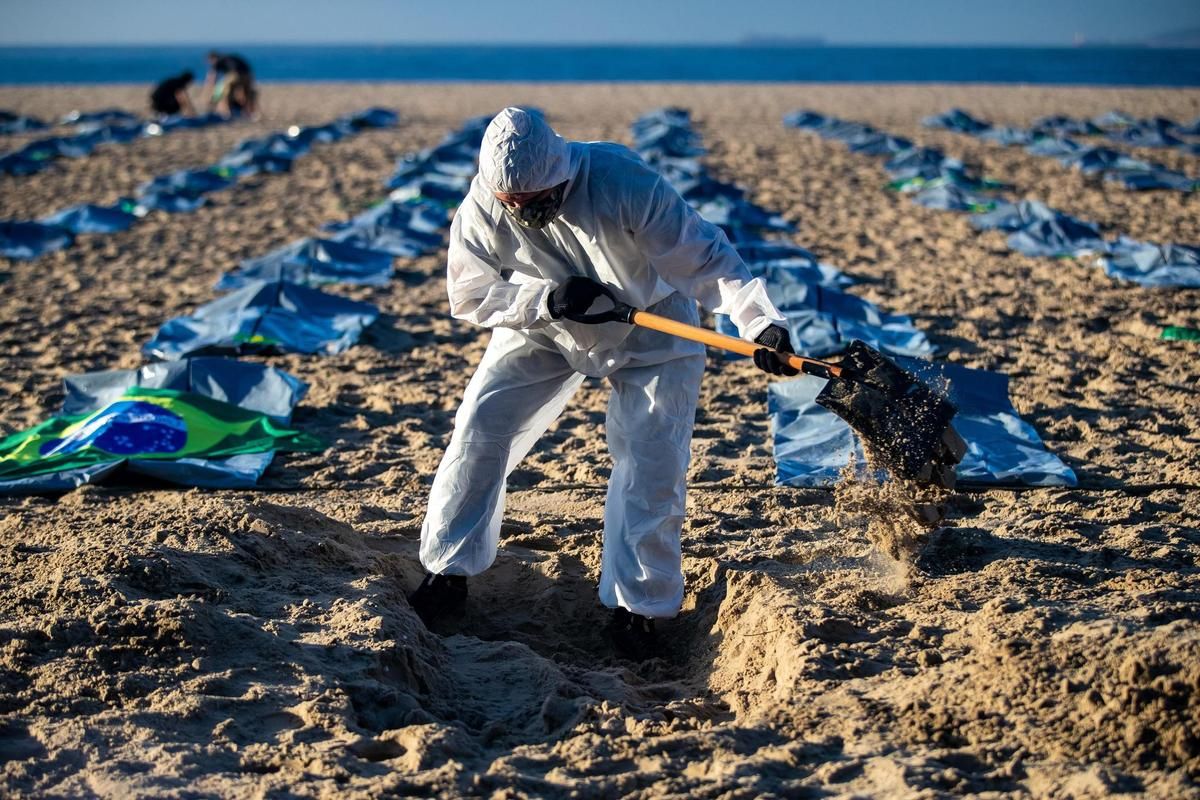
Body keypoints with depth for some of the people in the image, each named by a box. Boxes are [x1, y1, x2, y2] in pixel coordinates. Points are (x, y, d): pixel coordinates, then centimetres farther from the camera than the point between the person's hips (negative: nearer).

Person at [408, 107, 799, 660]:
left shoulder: (623, 182, -33)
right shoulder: (482, 209, -23)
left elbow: (705, 258, -32)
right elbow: (469, 295, -15)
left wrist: (760, 323, -43)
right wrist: (546, 299, -33)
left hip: (650, 330, -2)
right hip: (541, 331, 3)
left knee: (651, 460, -11)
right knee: (478, 428, -7)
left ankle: (636, 607, 4)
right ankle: (448, 573, 8)